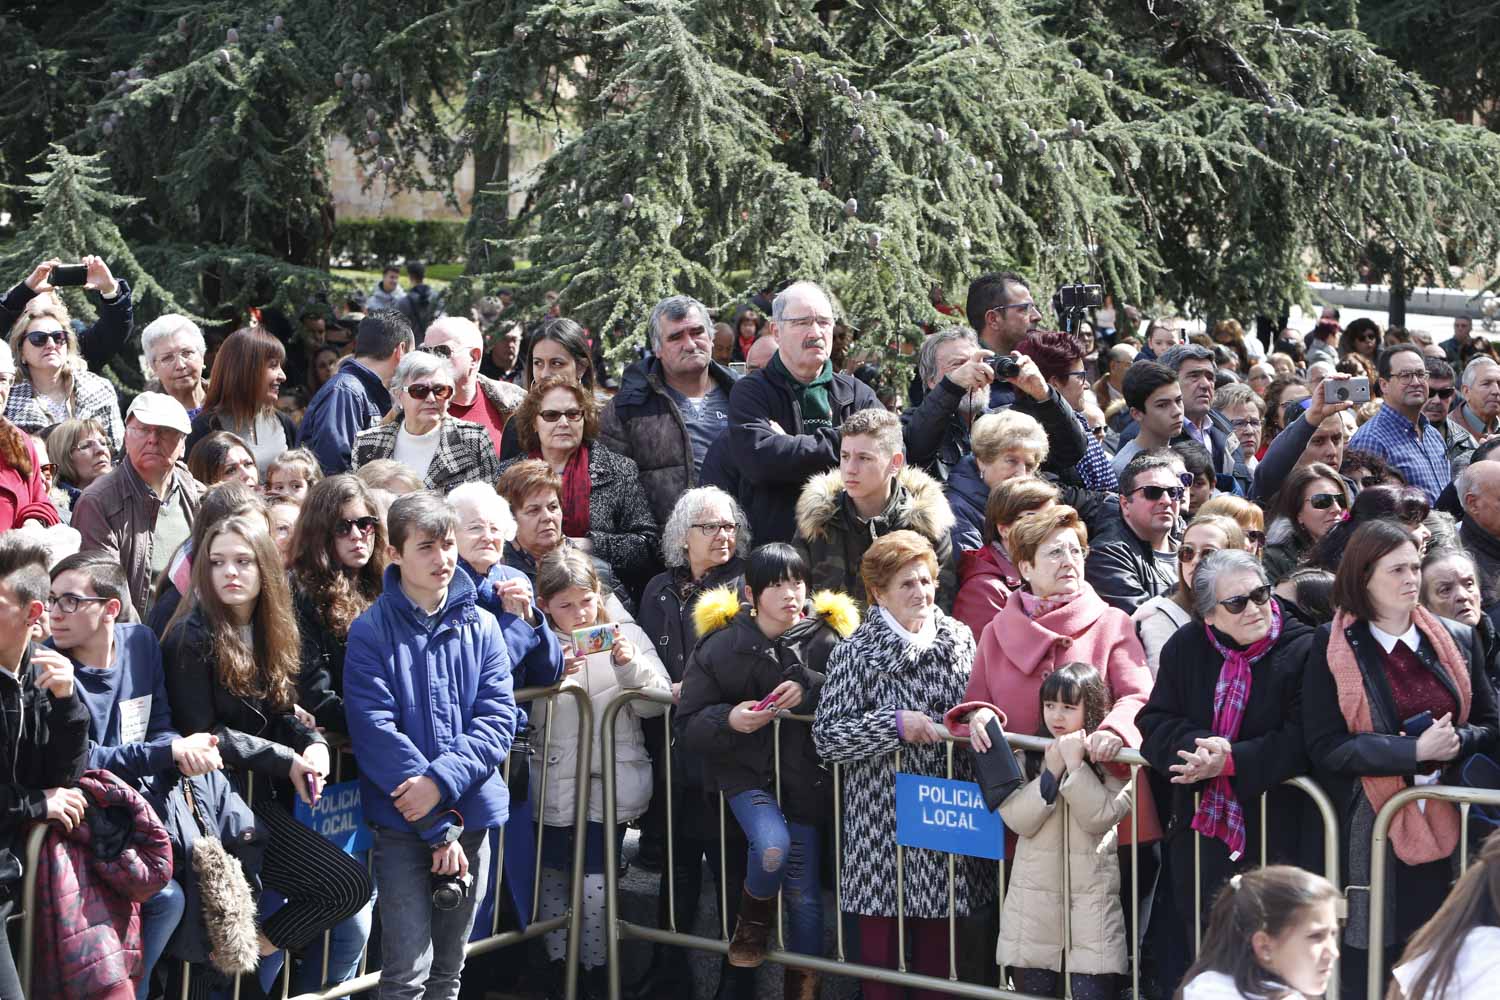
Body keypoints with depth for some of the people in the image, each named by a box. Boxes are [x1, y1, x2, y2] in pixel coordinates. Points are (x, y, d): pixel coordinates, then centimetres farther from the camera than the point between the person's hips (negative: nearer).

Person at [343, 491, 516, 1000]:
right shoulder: (371, 632, -6)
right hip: (401, 821, -4)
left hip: (472, 813, 4)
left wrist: (442, 779, -18)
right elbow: (376, 731, -13)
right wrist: (440, 827, -16)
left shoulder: (480, 626, 6)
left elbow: (498, 718, -1)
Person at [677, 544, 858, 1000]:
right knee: (772, 848, -29)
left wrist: (811, 691, -25)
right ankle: (754, 917, 5)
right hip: (745, 770, -1)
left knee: (804, 895, 6)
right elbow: (688, 725, -2)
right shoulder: (721, 645, -5)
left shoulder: (827, 640, -7)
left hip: (804, 774, 1)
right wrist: (729, 720, -22)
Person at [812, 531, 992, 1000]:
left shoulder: (959, 639, 7)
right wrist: (896, 725, -19)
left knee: (938, 944, 9)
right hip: (881, 822, -3)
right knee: (880, 936, 2)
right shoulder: (856, 653, -5)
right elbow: (826, 736, -11)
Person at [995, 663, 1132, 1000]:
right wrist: (1051, 774, -14)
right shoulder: (1028, 757, 6)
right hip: (1035, 898, 3)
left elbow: (1099, 819, -14)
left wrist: (1075, 765, -17)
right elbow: (1017, 820, -6)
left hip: (1090, 901, -3)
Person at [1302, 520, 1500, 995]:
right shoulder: (1332, 649, -2)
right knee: (1366, 968, 0)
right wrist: (1414, 750, -18)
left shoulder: (1458, 641, 8)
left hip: (1445, 828, 3)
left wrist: (1456, 742, -11)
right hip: (1367, 832, -3)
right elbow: (1325, 747, -9)